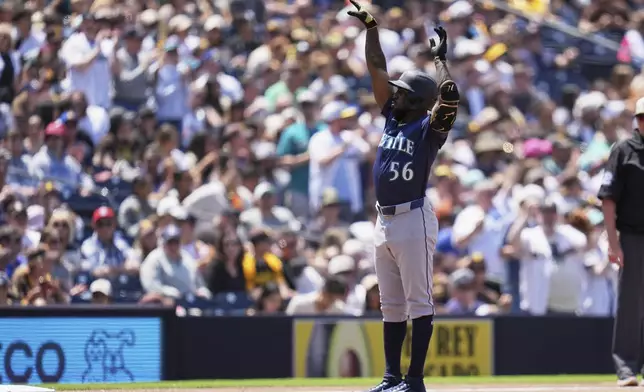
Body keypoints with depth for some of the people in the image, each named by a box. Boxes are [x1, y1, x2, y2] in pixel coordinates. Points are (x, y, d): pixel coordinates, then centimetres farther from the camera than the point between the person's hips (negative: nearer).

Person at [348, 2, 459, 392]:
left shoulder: (429, 129, -5)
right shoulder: (392, 119, 14)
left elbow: (450, 97, -23)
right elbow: (377, 69, 16)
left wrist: (441, 59, -13)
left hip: (413, 220, -8)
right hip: (385, 220, 8)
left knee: (418, 301, -5)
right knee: (391, 304, 10)